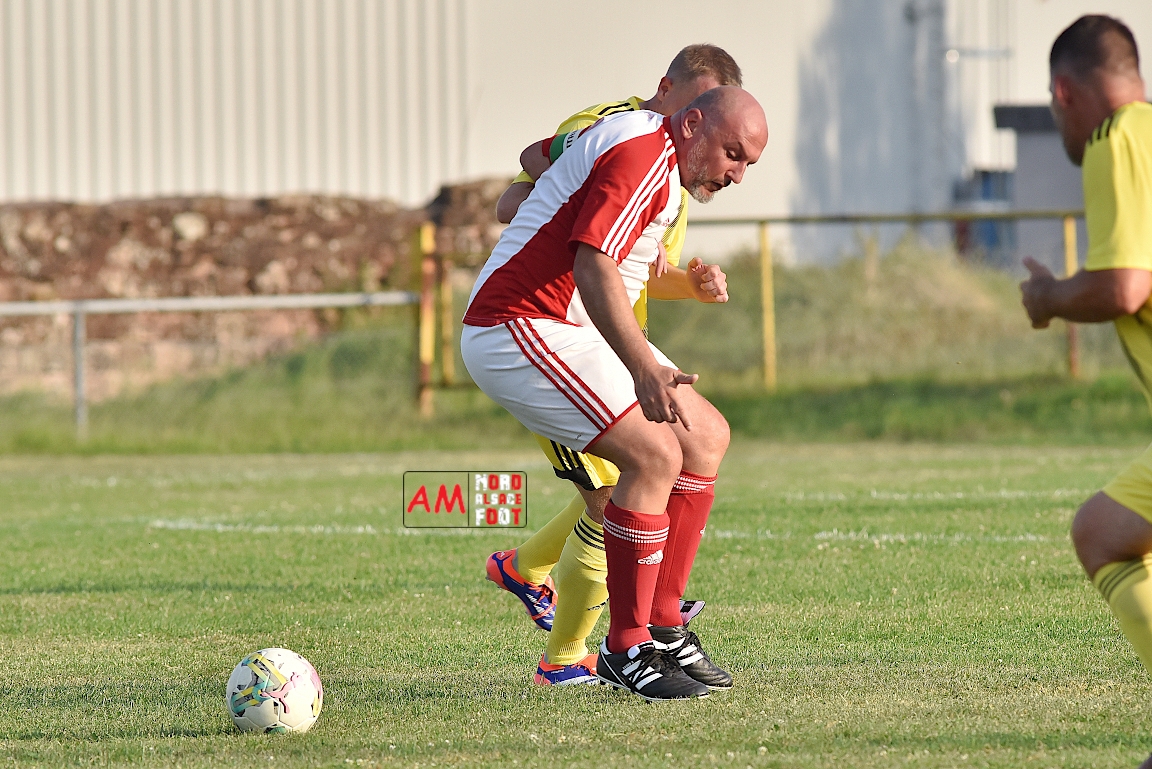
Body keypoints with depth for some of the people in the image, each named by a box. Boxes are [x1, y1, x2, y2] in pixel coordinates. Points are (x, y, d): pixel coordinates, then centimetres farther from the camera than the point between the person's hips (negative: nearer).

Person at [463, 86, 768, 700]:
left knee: (706, 436, 9)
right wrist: (644, 369, -40)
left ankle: (661, 628, 9)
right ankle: (627, 653, -14)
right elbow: (591, 267, -29)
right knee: (654, 454, -22)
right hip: (517, 331, -11)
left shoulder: (651, 152, 17)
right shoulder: (643, 153, -17)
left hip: (568, 332, 11)